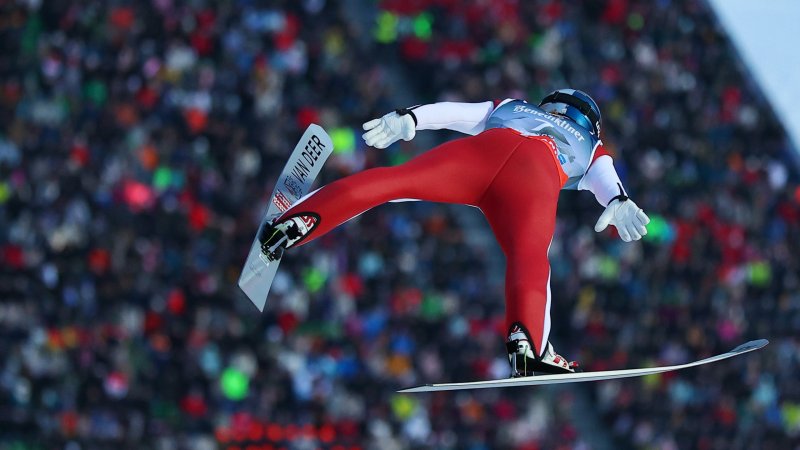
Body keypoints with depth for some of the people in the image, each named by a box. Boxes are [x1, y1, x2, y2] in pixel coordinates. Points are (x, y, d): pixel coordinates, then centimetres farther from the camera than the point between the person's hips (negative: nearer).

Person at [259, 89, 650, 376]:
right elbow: (604, 178, 20)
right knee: (530, 259, -21)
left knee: (391, 180, -7)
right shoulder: (591, 149, 41)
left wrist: (408, 118, 16)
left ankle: (296, 223, -25)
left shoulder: (510, 109, 45)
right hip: (539, 172, -2)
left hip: (487, 146, 2)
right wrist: (618, 202, 1)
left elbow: (454, 112, 29)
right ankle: (526, 344, -47)